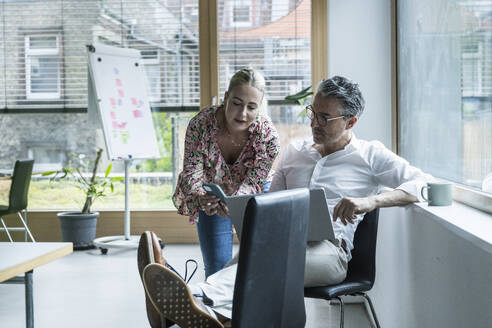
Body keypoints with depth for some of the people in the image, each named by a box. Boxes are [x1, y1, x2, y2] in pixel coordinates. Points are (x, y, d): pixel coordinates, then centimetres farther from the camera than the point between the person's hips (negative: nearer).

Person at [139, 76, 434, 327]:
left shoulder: (371, 155, 12)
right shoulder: (294, 152, 26)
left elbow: (424, 183, 1)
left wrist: (372, 201, -15)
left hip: (329, 249, -4)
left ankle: (205, 303, -65)